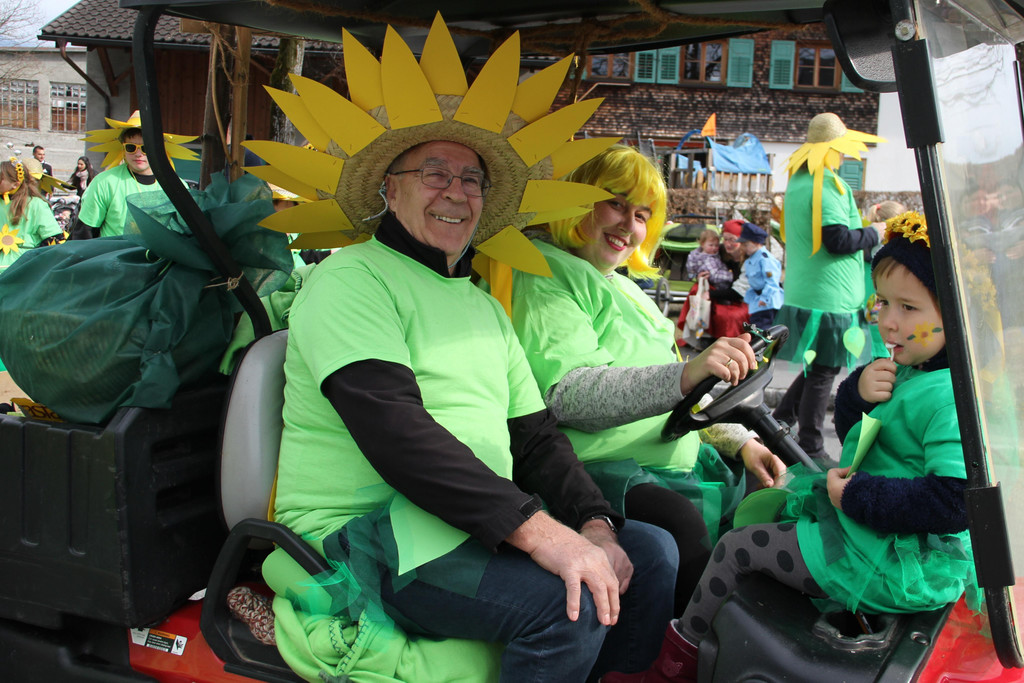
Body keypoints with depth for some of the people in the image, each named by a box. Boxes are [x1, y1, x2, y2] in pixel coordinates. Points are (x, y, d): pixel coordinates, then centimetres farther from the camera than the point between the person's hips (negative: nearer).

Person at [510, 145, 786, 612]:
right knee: (680, 523, -34)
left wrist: (738, 440, 12)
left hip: (678, 463, 9)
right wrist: (684, 375, -33)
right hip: (604, 470, -9)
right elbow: (569, 393, -21)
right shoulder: (546, 273, -5)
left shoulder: (624, 288, 25)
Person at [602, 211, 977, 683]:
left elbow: (955, 500, -34)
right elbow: (853, 433, 13)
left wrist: (857, 495, -26)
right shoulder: (911, 370, 5)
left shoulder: (948, 398, -26)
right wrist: (859, 392, -10)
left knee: (737, 547, -5)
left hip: (897, 570, -11)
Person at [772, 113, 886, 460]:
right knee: (824, 371, 0)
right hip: (828, 296, -9)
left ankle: (779, 422, 20)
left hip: (801, 293, 9)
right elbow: (838, 240, -23)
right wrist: (873, 234, -5)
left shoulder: (797, 181, 14)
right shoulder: (827, 185, -16)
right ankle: (810, 449, 7)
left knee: (818, 366, 20)